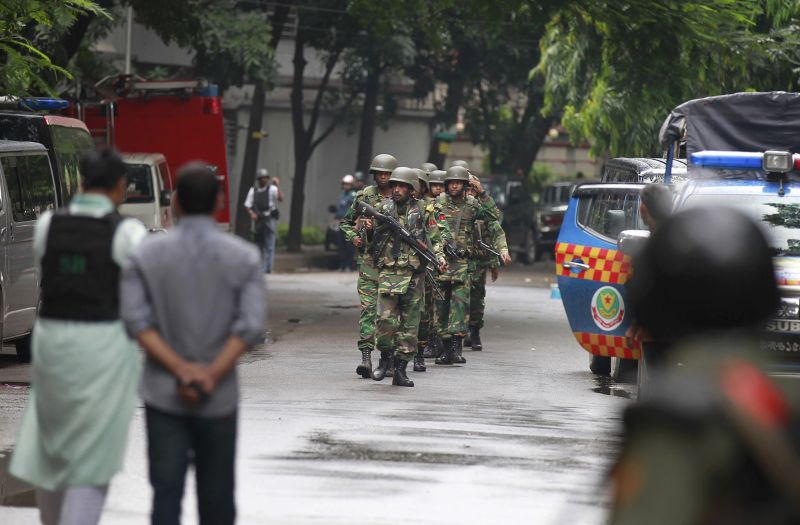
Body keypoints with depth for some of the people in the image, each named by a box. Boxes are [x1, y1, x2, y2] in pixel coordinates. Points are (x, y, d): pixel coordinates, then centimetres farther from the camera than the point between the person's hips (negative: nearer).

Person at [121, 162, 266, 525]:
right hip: (220, 398, 0)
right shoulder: (243, 258, -2)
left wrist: (180, 370, -12)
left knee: (166, 494, -2)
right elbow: (251, 326, -11)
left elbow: (136, 320, -9)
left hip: (163, 395, 0)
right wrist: (212, 375, -13)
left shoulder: (147, 255, -1)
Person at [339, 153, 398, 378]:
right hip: (369, 260, 0)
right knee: (368, 308, -11)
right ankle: (366, 356, -17)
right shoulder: (365, 196, 6)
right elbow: (346, 222, 18)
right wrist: (353, 237, -3)